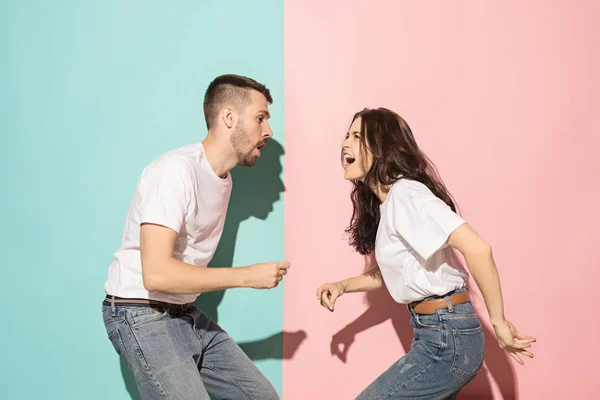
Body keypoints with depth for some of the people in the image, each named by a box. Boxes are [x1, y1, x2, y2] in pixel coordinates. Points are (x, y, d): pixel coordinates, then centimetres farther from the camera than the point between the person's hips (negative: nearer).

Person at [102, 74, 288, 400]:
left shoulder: (224, 178, 8)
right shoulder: (177, 169, -20)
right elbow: (157, 274, -29)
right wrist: (249, 276, -23)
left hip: (187, 314, 9)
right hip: (143, 316, -8)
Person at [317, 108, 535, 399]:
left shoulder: (405, 193, -18)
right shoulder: (386, 201, 12)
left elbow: (477, 249, -28)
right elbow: (389, 272, 23)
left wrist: (498, 322, -21)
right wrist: (342, 286, 9)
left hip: (446, 338, -10)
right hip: (438, 334, 10)